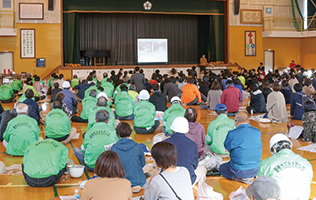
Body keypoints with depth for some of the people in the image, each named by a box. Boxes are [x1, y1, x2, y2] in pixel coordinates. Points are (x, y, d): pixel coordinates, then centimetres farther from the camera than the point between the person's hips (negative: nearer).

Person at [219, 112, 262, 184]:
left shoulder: (232, 134, -15)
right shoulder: (257, 132, -2)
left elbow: (226, 147, 2)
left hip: (240, 171, -6)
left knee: (221, 168, 23)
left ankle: (241, 178, 3)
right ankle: (250, 176, 14)